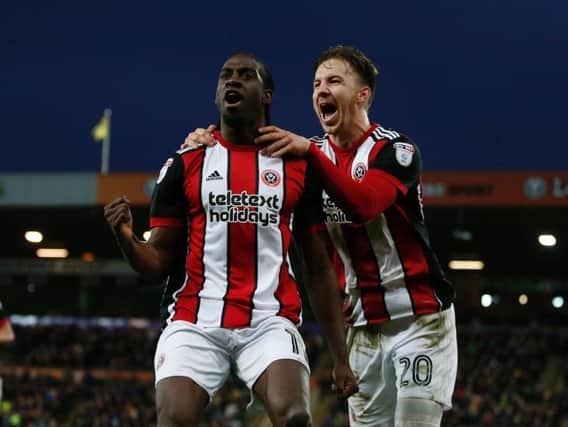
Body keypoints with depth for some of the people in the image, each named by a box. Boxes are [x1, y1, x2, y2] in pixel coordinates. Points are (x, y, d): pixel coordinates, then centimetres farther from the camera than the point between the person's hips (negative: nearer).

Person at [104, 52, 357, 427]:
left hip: (270, 322, 0)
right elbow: (159, 262, 9)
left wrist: (341, 358, 7)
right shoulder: (185, 165, 9)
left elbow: (320, 271, 11)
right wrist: (126, 239, -14)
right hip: (194, 321, 0)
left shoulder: (299, 167, 9)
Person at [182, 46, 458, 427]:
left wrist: (309, 151, -32)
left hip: (419, 318, -6)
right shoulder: (314, 155, 9)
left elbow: (364, 204, -28)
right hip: (364, 326, 6)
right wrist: (208, 144, -18)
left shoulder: (396, 149, -9)